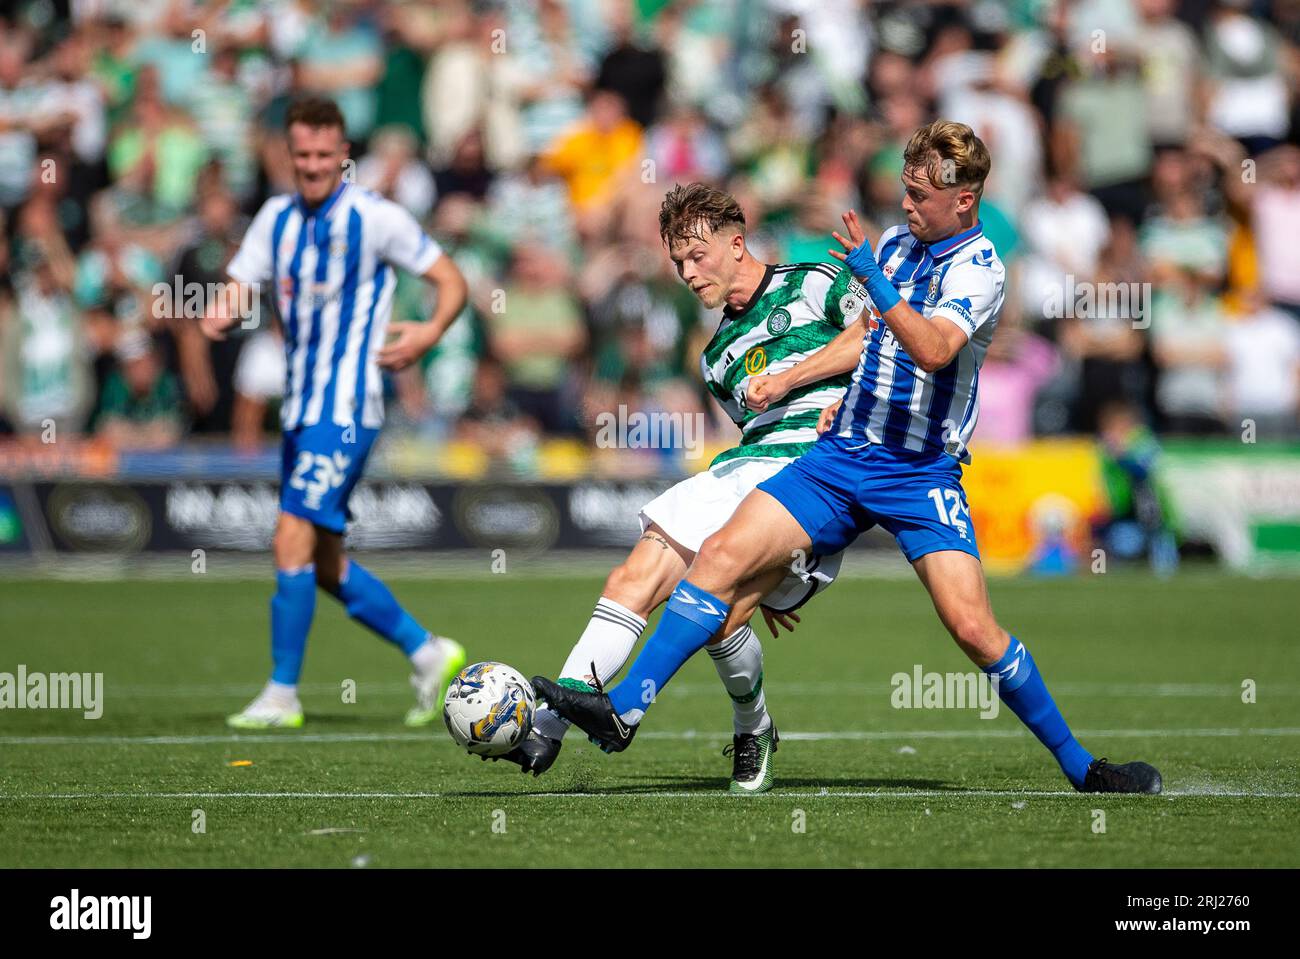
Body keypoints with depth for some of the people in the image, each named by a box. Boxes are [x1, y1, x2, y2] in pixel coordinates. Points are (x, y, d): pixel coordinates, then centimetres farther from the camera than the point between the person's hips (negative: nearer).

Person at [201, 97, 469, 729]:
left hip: (346, 409, -7)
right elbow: (237, 291, 7)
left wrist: (430, 333, -22)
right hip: (302, 409, 7)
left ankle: (282, 695, -8)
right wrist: (220, 316, -17)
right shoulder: (277, 219, 10)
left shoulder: (376, 219, -8)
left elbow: (452, 282, -3)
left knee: (293, 540, -14)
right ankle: (428, 654, 26)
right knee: (325, 563, 11)